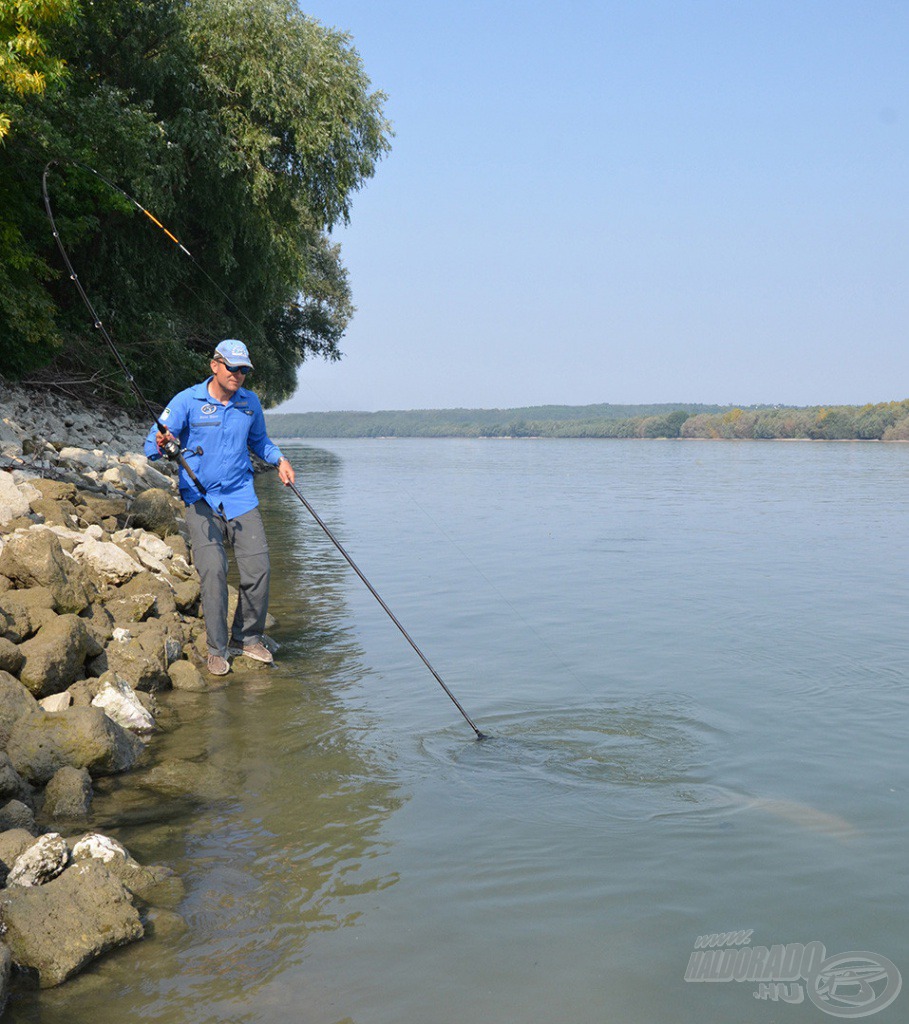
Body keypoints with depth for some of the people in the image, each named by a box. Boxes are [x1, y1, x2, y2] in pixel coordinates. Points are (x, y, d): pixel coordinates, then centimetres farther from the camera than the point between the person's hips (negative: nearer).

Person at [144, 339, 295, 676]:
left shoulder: (250, 403, 7)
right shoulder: (187, 401, -5)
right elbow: (151, 446, -8)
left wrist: (279, 459, 8)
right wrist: (162, 444, -31)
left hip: (241, 497, 4)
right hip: (200, 499, -3)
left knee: (258, 568, -4)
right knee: (212, 570, -15)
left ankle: (248, 638, 16)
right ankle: (217, 648, -2)